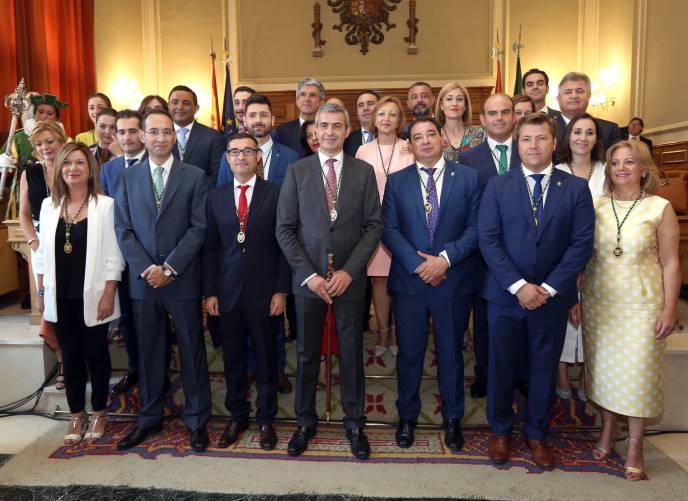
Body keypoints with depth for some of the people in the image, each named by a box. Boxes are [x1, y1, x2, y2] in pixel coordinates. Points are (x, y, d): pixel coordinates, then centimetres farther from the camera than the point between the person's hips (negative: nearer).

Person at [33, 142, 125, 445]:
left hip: (92, 295, -3)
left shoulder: (105, 205, -7)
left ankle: (99, 412, 25)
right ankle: (76, 414, 27)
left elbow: (113, 255, -8)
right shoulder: (49, 205, 6)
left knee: (96, 353, 9)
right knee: (71, 355, 13)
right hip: (60, 296, 4)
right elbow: (43, 253, 9)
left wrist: (108, 295, -12)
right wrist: (41, 292, 7)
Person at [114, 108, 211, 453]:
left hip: (183, 280, -2)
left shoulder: (195, 176, -1)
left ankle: (197, 420, 22)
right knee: (148, 352, 13)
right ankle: (149, 418, 29)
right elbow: (123, 229, 3)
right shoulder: (128, 177, 8)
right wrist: (146, 268, -10)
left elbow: (199, 228, -7)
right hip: (142, 280, 3)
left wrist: (169, 268, -13)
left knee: (192, 351, 7)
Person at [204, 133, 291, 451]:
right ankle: (237, 416, 31)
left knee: (266, 358, 9)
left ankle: (266, 419, 27)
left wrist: (281, 290, -8)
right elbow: (210, 248, 7)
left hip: (264, 291, -2)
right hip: (227, 291, 3)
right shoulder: (215, 197, 7)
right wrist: (210, 291, 2)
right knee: (232, 359, 12)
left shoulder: (276, 194, -2)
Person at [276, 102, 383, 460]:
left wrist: (349, 271, -11)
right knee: (306, 353, 10)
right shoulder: (297, 171, 1)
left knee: (351, 352, 9)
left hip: (349, 278, 0)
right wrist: (309, 275, -9)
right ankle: (305, 422, 28)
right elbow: (284, 229, -1)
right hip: (307, 278, 0)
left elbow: (374, 226, -1)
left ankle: (354, 423, 27)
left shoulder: (364, 172, 2)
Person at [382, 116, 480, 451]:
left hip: (454, 281, 0)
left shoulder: (468, 178, 2)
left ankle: (452, 418, 31)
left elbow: (475, 228, -3)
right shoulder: (396, 181, 4)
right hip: (409, 280, 1)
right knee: (409, 352, 11)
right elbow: (389, 230, -2)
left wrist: (446, 258, -15)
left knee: (451, 352, 12)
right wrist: (418, 264, -14)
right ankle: (407, 416, 30)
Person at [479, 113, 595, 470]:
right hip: (505, 294, 0)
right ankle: (500, 430, 31)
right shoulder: (497, 186, 0)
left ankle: (536, 433, 33)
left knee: (544, 368, 13)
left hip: (552, 297, 1)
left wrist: (548, 288, -13)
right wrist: (518, 286, -15)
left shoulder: (576, 188, 1)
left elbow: (582, 244, -4)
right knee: (501, 366, 10)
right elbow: (488, 240, -7)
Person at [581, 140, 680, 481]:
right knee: (602, 369, 11)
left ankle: (635, 445, 21)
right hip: (598, 303, 3)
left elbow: (670, 263, -4)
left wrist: (669, 309, -7)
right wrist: (576, 298, 5)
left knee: (638, 373, 4)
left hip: (642, 306, -2)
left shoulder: (660, 208, -5)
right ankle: (608, 429, 31)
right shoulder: (596, 206, 2)